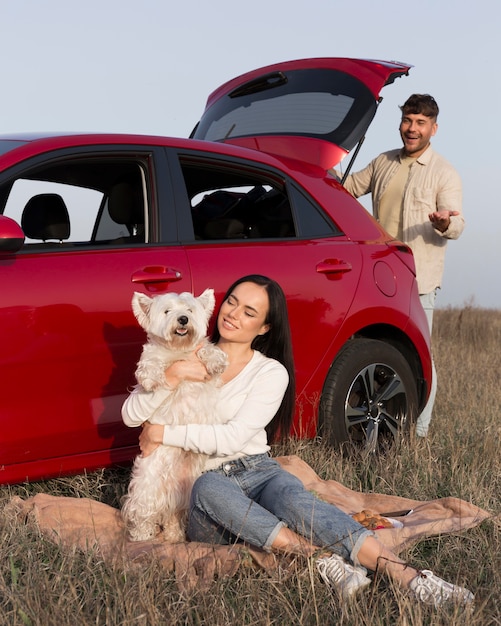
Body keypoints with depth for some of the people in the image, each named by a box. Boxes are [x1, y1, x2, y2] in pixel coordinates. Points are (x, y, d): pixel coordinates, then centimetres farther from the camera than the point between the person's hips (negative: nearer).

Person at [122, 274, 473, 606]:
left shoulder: (271, 372, 4)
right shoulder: (187, 358, 11)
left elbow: (232, 438, -10)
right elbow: (131, 416, 2)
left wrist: (164, 434, -9)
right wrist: (171, 378, -13)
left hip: (256, 471, 0)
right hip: (201, 489, 1)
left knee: (295, 500, -36)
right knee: (210, 487, -38)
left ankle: (409, 578, -50)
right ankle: (322, 558, -43)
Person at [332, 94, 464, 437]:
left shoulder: (445, 173, -3)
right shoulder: (383, 163, 14)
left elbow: (457, 225, -10)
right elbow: (349, 187, 26)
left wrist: (445, 223, -34)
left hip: (419, 280, -5)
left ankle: (419, 432, 2)